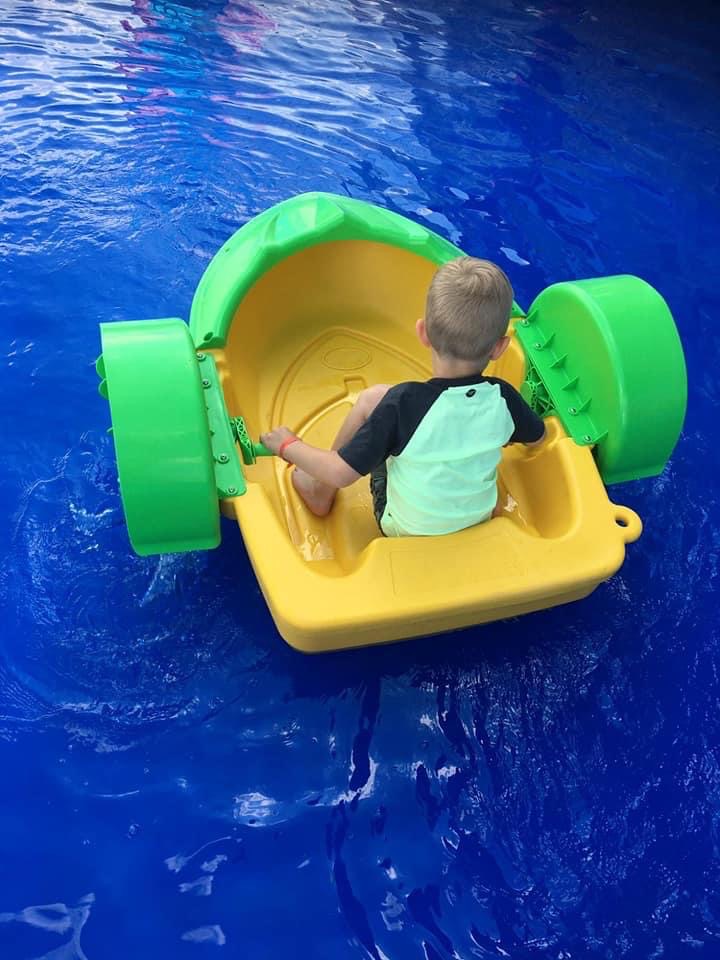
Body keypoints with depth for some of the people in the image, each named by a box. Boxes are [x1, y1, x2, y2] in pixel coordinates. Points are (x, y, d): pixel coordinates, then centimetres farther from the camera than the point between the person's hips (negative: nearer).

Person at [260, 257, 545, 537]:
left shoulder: (404, 403, -32)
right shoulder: (503, 399, -20)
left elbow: (342, 473, -26)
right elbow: (538, 437, 3)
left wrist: (287, 445, -9)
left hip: (406, 530, -4)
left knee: (373, 398, -2)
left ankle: (320, 490, 14)